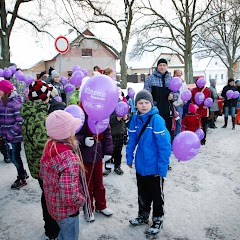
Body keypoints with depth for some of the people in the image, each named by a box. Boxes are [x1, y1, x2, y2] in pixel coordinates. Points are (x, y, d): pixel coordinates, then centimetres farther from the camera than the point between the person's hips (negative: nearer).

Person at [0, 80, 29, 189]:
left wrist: (10, 134, -18)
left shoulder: (15, 103, -18)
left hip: (15, 136, -7)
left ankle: (22, 179, 25)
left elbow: (20, 122, -21)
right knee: (11, 157, 17)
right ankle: (23, 174, 38)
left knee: (15, 157, 4)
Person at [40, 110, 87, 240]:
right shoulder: (69, 160, -36)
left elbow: (42, 174, 5)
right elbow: (70, 196, -35)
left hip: (53, 204, 8)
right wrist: (82, 200, -15)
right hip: (67, 210, -7)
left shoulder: (49, 146, -10)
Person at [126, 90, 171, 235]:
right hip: (140, 166, 5)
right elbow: (132, 140, 6)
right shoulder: (136, 119, -3)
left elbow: (165, 145, -22)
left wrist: (162, 167, -21)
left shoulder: (157, 119, -21)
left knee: (156, 194, 15)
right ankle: (143, 215, 46)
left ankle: (158, 219, 37)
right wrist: (129, 158, 5)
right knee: (142, 193, 24)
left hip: (155, 167, -5)